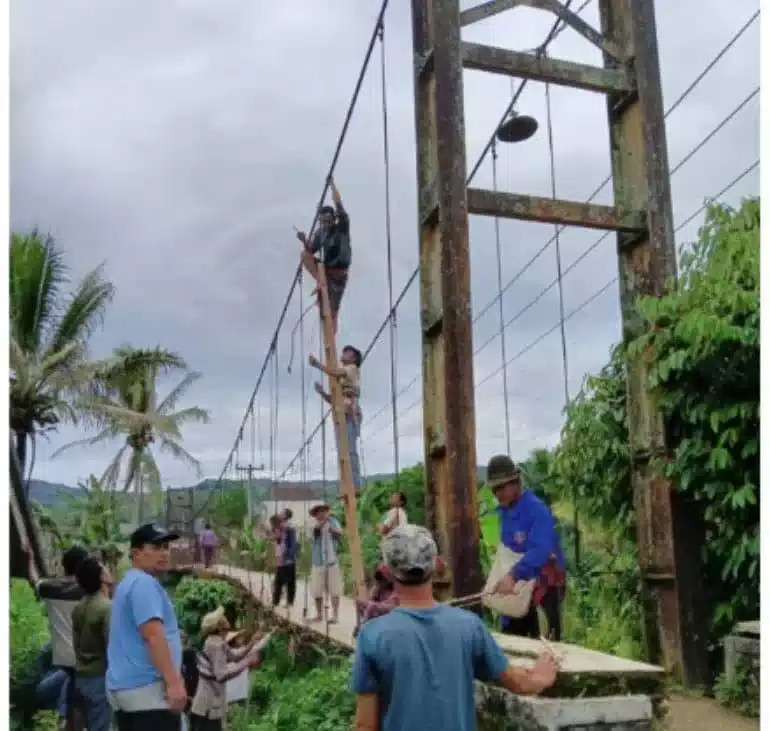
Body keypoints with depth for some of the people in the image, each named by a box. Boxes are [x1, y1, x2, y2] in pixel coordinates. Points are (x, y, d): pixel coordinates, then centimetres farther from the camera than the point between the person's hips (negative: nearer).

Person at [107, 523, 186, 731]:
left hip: (124, 686, 10)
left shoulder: (129, 582, 20)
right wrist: (174, 681, -24)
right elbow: (153, 634, -22)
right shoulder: (144, 583, -12)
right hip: (147, 687, -10)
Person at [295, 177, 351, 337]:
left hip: (339, 273, -5)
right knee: (304, 254, -17)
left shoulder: (342, 227, -8)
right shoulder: (320, 232, 4)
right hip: (325, 269, 5)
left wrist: (332, 184, -14)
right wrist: (304, 240, -10)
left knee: (333, 312, -7)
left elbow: (338, 204, -18)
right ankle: (320, 281, -18)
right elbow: (311, 251, 10)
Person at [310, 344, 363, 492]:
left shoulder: (353, 369, 5)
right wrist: (322, 392, 8)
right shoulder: (340, 378, 28)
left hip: (349, 416, -8)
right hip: (341, 417, 8)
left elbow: (334, 373, -15)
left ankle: (356, 485, -17)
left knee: (350, 451, -14)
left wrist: (317, 363, -9)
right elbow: (332, 400, 25)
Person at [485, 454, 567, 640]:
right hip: (519, 582, 8)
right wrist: (509, 577, 6)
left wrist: (513, 576, -43)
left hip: (545, 582, -8)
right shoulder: (504, 511, 4)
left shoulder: (537, 509, -23)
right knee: (511, 636, 12)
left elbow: (540, 550, -36)